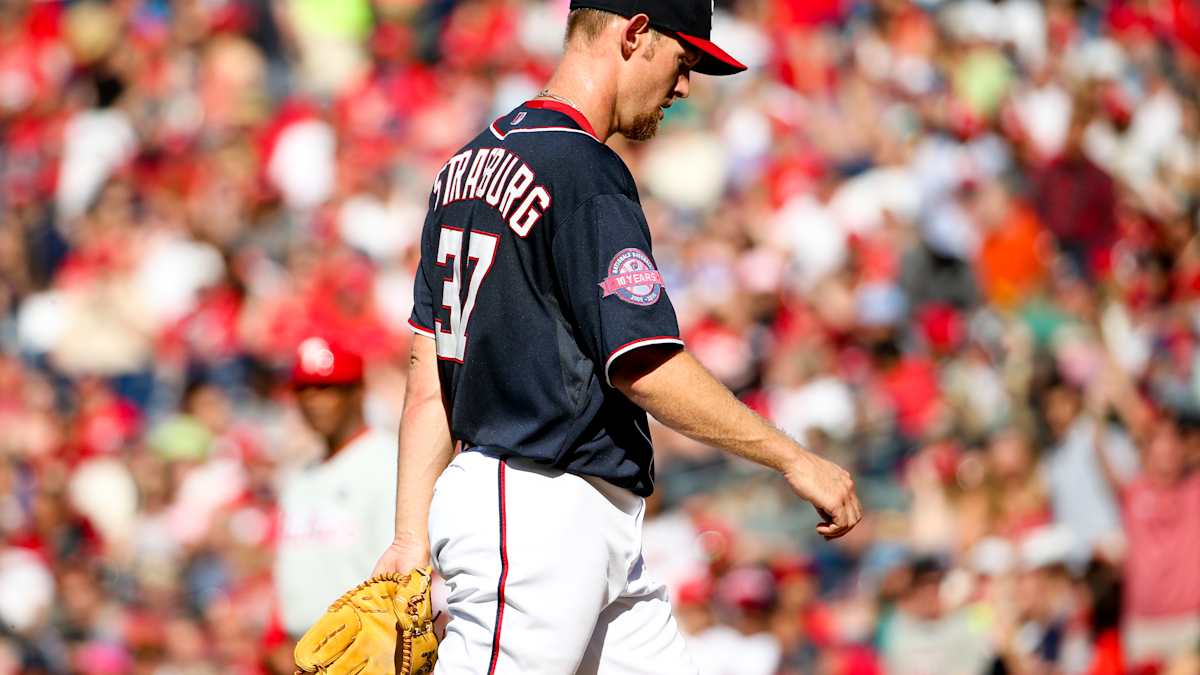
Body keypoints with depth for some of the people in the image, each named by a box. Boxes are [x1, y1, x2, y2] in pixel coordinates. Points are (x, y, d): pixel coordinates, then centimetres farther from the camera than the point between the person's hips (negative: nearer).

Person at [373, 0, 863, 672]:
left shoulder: (473, 163, 16)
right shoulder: (584, 172, -14)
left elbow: (429, 381, 14)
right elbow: (646, 367, -19)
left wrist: (413, 537, 12)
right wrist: (797, 460, -11)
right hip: (539, 514, -10)